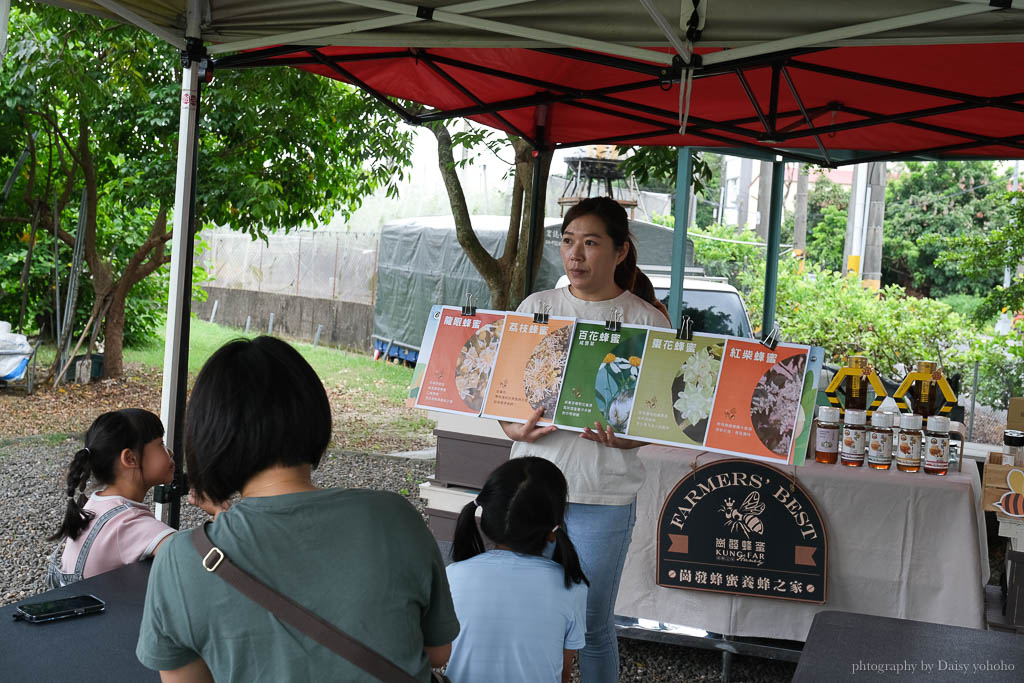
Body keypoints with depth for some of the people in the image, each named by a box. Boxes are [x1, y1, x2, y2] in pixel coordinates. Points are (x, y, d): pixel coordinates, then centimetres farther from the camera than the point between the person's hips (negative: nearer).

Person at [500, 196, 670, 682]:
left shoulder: (646, 322, -2)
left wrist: (626, 439, -19)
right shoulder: (537, 307, 7)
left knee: (593, 624, 7)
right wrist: (514, 428, -10)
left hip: (602, 495, -3)